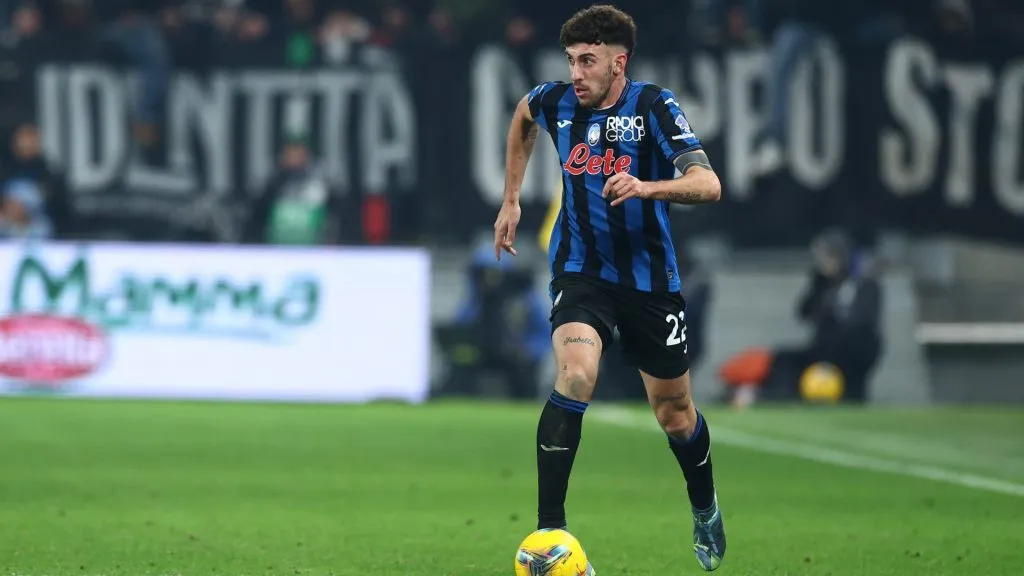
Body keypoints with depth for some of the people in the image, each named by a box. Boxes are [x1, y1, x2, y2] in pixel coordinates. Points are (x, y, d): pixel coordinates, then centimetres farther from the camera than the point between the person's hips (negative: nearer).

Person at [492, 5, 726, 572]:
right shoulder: (555, 101, -5)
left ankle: (706, 511, 42)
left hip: (648, 273, -1)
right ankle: (548, 529, -26)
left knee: (673, 408, 11)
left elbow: (708, 184, -25)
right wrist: (511, 200, 21)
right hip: (580, 266, 1)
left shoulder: (653, 105, -15)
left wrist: (647, 187, -43)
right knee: (576, 375, -26)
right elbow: (523, 116, 22)